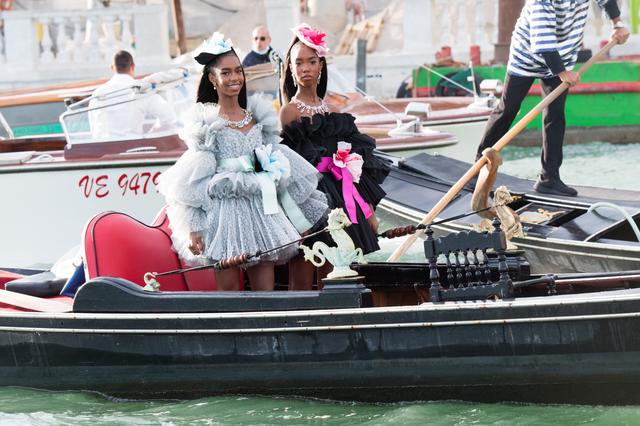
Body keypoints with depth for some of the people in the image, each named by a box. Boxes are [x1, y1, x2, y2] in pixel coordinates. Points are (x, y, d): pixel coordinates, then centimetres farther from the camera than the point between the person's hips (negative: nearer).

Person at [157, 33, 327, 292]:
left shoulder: (257, 117, 13)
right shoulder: (205, 123, -1)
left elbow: (279, 167, 17)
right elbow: (194, 181, -5)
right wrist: (192, 230, -12)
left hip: (261, 213, 4)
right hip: (224, 215, -4)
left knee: (266, 292, 1)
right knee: (228, 291, -3)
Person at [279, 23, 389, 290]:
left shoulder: (333, 108, 15)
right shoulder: (290, 112, -2)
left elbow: (355, 159, 14)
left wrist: (368, 208, 11)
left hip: (340, 196, 6)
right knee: (302, 284, -5)